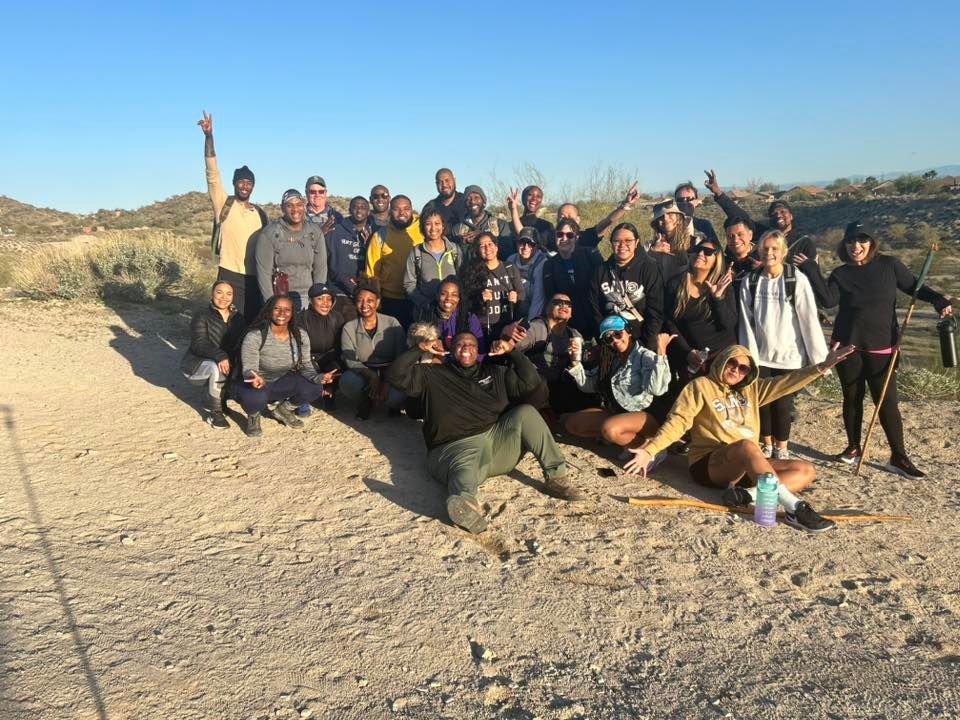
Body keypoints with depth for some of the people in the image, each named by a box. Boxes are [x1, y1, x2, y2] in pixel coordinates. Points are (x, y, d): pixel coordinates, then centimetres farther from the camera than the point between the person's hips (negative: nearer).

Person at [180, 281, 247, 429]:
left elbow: (242, 344, -3)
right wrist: (220, 356, -43)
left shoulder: (237, 318, 6)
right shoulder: (201, 316, -9)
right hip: (197, 365, -5)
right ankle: (216, 413, -21)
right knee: (217, 367, -36)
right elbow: (199, 344, -23)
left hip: (227, 365, 5)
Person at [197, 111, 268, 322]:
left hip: (255, 276, 4)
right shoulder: (223, 204, 2)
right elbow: (213, 174, -9)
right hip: (230, 274, -3)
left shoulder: (260, 213, 12)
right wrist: (209, 136, -18)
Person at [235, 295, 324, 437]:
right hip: (257, 384, -4)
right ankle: (253, 415, 3)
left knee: (314, 388, -23)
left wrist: (318, 378, -25)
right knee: (254, 399, -40)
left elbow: (305, 365, -3)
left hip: (283, 382, 4)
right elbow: (249, 369, -23)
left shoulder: (300, 336, -10)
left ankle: (282, 409, 10)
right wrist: (254, 378, -48)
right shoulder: (254, 336, -23)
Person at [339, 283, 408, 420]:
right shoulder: (349, 328, 1)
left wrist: (387, 382, -23)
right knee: (347, 381, -32)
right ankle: (365, 403, 3)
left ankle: (393, 403, 9)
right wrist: (371, 375, -29)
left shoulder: (392, 323, -2)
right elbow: (350, 360, -9)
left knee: (397, 396, -33)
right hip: (363, 374, 1)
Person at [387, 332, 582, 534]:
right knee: (466, 471, -40)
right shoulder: (433, 375, 18)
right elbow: (397, 374, 11)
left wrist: (512, 351, 13)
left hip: (497, 440, 4)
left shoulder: (495, 373, 26)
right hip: (456, 448, -4)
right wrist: (420, 349, 6)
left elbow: (530, 380, 19)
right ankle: (465, 503, -77)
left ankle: (556, 476, -19)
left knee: (526, 413, -18)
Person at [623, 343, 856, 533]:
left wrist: (822, 367, -7)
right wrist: (650, 450, -20)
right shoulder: (701, 386, 3)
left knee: (806, 471, -10)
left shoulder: (751, 389, 19)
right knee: (747, 446, -37)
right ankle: (794, 508, -45)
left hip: (747, 466, 7)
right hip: (709, 464, -6)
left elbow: (786, 383, 7)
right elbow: (678, 421, -6)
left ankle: (747, 494, -31)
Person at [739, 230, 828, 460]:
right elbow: (747, 323, 0)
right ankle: (766, 446, 27)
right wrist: (750, 356, -4)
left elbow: (810, 320, -9)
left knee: (782, 404, 0)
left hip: (789, 357, -2)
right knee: (762, 403, 7)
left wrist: (819, 357, -9)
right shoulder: (750, 282, -1)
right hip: (760, 356, 2)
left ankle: (781, 449, 21)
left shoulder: (797, 280, -9)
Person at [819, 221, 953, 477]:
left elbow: (914, 287, 8)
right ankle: (853, 447, 25)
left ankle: (899, 457, 7)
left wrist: (938, 300, -8)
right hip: (847, 346, 1)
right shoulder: (840, 274, 0)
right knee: (852, 399, 11)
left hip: (881, 347, -1)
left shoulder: (889, 265, 0)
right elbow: (827, 300, -16)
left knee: (887, 402, -1)